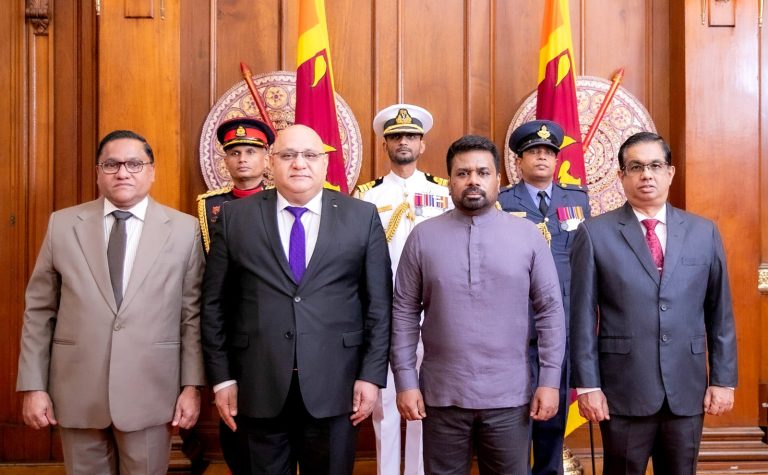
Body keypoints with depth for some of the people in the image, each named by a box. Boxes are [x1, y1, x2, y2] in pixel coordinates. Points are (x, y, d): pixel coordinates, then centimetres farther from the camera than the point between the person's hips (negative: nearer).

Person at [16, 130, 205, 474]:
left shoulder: (184, 229, -1)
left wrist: (192, 385, -3)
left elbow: (193, 314, 0)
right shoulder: (62, 225, 3)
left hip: (150, 391, -1)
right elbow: (39, 311, 4)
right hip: (76, 390, 1)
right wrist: (33, 386, 2)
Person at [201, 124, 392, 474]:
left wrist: (371, 375, -3)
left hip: (335, 385, 0)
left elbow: (379, 304, 2)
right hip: (258, 387, 1)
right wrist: (222, 378, 1)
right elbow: (214, 303, 4)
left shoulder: (362, 216, 2)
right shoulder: (235, 217, 3)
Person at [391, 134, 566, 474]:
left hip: (509, 396, 0)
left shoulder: (528, 235, -1)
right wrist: (405, 382, -3)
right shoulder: (423, 237, 0)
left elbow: (550, 311, 1)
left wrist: (549, 381, -3)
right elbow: (404, 313, 1)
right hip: (441, 395, 0)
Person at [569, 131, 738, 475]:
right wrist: (587, 384, -8)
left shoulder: (704, 232, 6)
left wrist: (723, 379, 4)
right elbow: (582, 316, -5)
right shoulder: (595, 234, -3)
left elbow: (720, 313, 7)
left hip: (688, 389, 3)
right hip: (623, 390, -2)